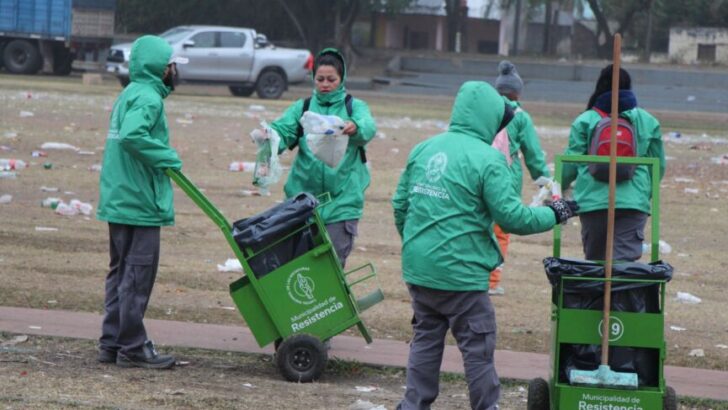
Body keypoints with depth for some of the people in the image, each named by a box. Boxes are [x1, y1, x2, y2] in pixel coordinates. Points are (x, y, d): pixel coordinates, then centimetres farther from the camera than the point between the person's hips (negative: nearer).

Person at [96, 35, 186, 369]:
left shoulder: (128, 95, 16)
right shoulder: (148, 98, -14)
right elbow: (132, 136, -29)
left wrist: (162, 158, 10)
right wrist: (168, 157, -19)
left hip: (117, 199, 10)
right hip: (140, 202, -10)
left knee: (121, 272, 15)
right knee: (138, 275, -5)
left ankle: (112, 343, 19)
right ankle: (133, 348, -1)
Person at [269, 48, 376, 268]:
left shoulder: (355, 107, 5)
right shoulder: (302, 107, 11)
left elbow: (368, 128, -16)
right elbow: (283, 130, -5)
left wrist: (355, 127, -41)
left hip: (342, 202, -2)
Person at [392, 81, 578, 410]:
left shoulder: (423, 149, 6)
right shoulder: (487, 159, -13)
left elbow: (400, 205, 11)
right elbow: (512, 217, -13)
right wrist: (554, 214, 2)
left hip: (417, 268, 6)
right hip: (459, 273, -6)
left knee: (425, 339, 17)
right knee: (477, 347, 5)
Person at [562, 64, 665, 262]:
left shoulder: (585, 121, 1)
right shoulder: (648, 122, 9)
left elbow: (571, 162, 4)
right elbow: (659, 166, 15)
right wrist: (647, 192, 34)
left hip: (593, 202, 0)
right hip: (634, 202, 0)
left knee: (594, 260, 16)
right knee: (625, 259, -9)